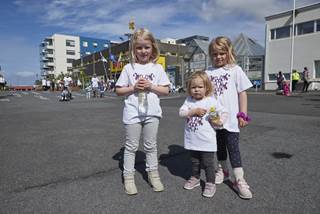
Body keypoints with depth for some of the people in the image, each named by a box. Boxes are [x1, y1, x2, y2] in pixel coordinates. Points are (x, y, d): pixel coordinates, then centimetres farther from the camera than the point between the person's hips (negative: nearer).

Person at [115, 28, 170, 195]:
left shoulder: (157, 68, 4)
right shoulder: (129, 68, 1)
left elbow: (166, 90, 3)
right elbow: (118, 91, 2)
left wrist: (151, 86, -13)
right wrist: (133, 88, -13)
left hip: (152, 113, 1)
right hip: (132, 113, -1)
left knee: (151, 146, 13)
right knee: (131, 146, 8)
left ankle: (153, 174, 28)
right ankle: (128, 177, 21)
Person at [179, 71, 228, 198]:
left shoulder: (211, 101, -7)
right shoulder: (189, 101, 1)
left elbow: (223, 113, 0)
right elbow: (181, 113, -11)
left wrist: (219, 122, -16)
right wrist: (194, 111, -21)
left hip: (206, 141, -4)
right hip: (192, 140, 4)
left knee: (208, 163, 6)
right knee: (194, 161, 21)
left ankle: (210, 184, 22)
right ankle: (195, 178, 41)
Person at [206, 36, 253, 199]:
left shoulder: (235, 70, -2)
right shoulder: (208, 72, 5)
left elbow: (242, 93, -2)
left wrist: (242, 115, -6)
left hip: (231, 118, -3)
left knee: (233, 147, 1)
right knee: (220, 145, 18)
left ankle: (239, 180, 13)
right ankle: (222, 170, 37)